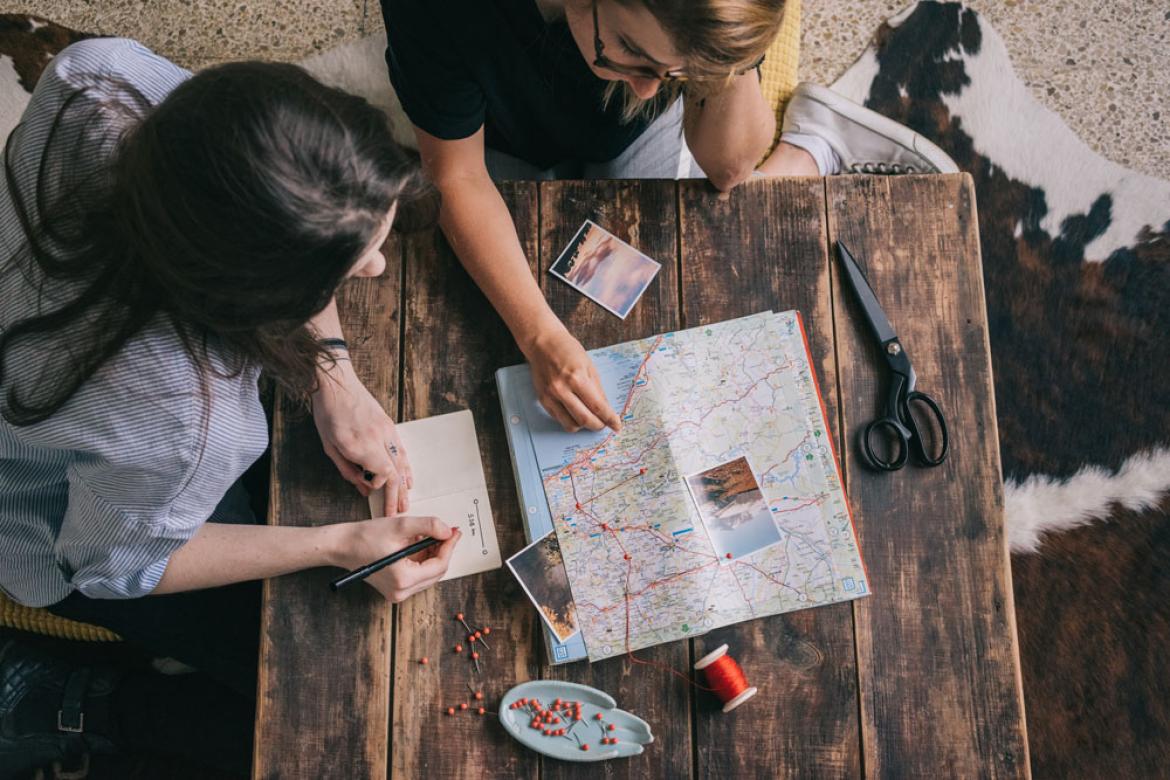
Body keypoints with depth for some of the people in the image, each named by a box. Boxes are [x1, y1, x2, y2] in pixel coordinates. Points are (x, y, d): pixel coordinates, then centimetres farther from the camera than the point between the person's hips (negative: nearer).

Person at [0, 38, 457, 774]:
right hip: (75, 544, -5)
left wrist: (334, 372, -23)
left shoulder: (98, 80, -36)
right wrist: (336, 546, -24)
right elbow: (123, 565, -25)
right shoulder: (174, 421, -49)